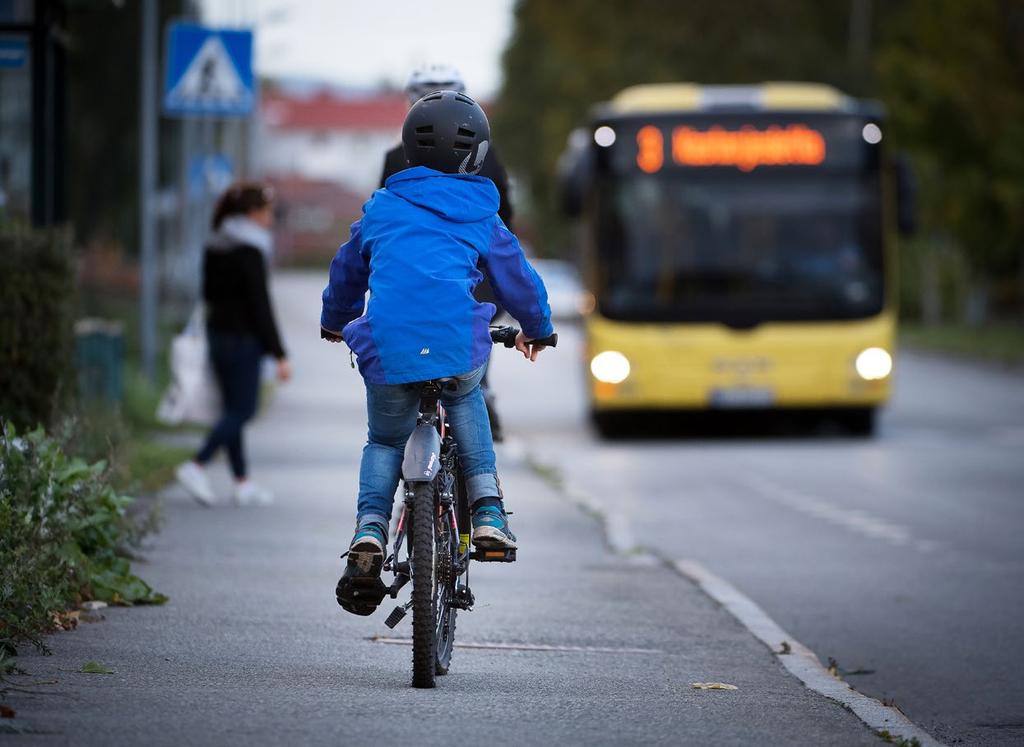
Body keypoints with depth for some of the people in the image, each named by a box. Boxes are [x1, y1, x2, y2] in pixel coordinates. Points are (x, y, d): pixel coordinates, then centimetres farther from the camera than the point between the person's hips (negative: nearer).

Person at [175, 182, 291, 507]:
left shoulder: (214, 248, 9)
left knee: (233, 409, 11)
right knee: (242, 409, -2)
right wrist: (279, 355, -18)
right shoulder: (249, 252, -16)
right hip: (244, 339, -9)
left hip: (218, 333, 9)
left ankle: (243, 483, 14)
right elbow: (260, 304, -19)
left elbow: (208, 294, 14)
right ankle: (196, 466, -12)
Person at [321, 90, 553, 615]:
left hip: (387, 350, 0)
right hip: (459, 347, 0)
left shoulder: (381, 209, 19)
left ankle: (369, 531, -2)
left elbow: (347, 271, 33)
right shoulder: (480, 218, 15)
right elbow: (518, 279, 26)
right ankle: (488, 512, 18)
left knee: (385, 442, 23)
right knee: (466, 402, 33)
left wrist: (335, 321, 54)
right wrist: (536, 330, 47)